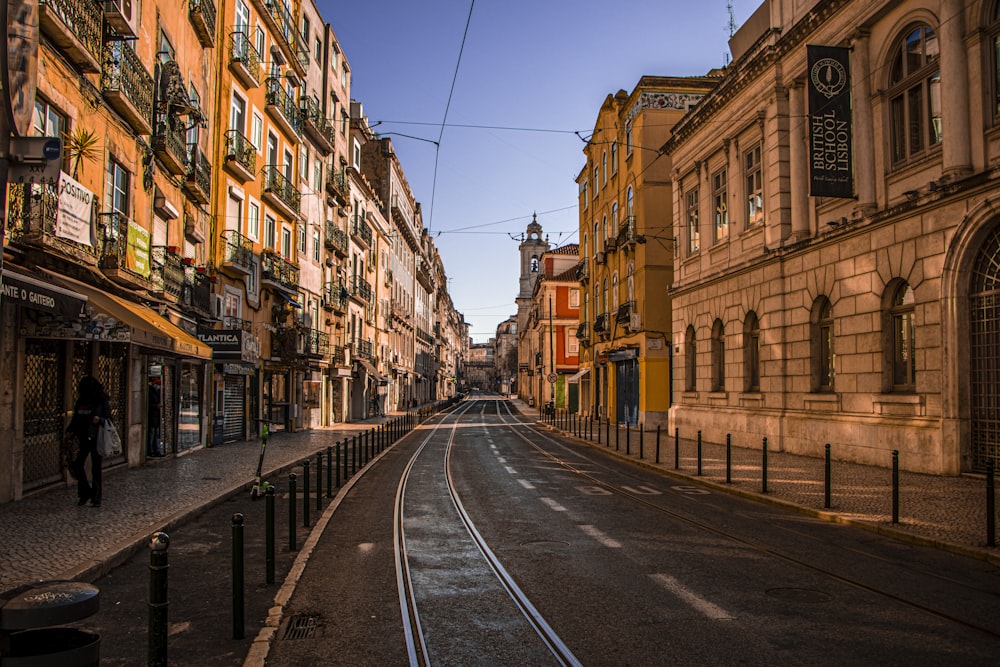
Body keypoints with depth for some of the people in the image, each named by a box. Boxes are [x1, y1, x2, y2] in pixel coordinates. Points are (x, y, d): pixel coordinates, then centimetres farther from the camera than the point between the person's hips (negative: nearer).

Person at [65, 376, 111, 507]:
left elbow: (109, 420, -4)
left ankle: (96, 498, 9)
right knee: (77, 465, -1)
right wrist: (70, 430, 2)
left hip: (96, 438, -4)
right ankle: (85, 493, 18)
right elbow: (75, 418, 16)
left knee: (96, 468, 1)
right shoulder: (80, 402, 7)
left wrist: (100, 420, -24)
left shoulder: (102, 402, -5)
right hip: (83, 438, 4)